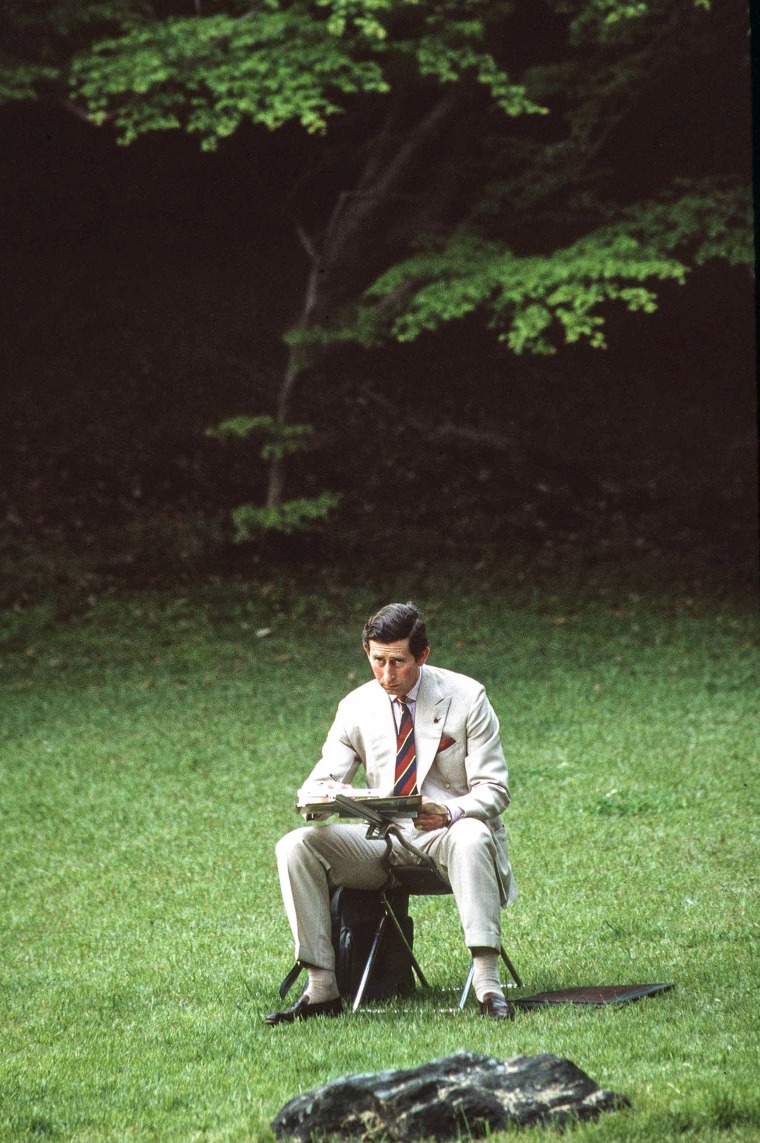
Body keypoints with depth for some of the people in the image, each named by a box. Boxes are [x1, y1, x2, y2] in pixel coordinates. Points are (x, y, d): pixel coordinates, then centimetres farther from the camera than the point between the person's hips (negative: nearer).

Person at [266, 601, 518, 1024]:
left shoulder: (467, 697, -5)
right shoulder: (357, 706, 4)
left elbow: (493, 789, -8)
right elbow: (322, 780, 4)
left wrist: (449, 813, -30)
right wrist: (321, 795, -23)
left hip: (449, 834, -3)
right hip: (383, 841, 3)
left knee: (470, 837, -40)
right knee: (297, 845, -19)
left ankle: (488, 983, -43)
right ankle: (322, 989, -21)